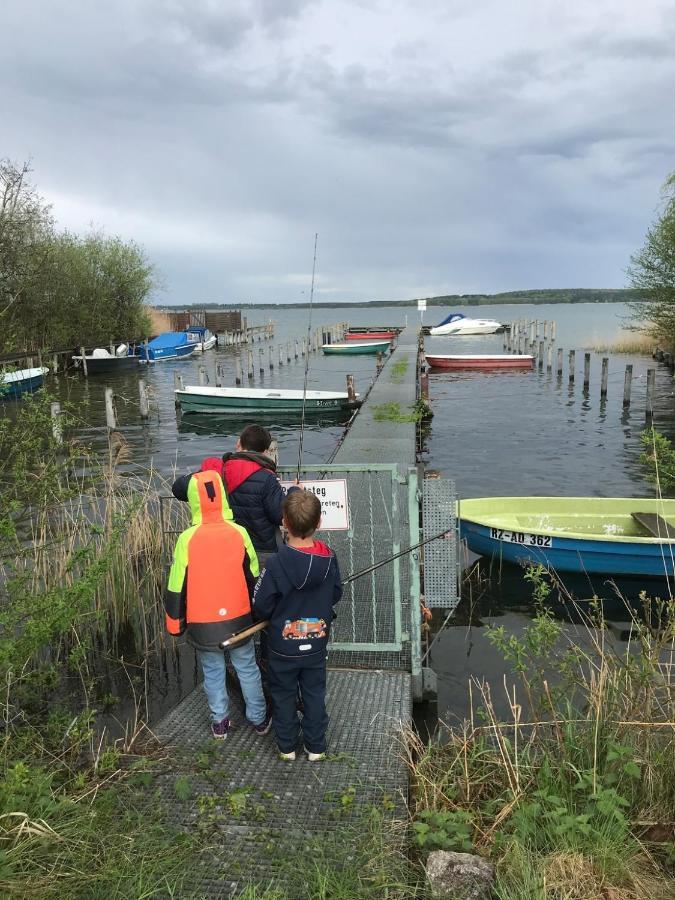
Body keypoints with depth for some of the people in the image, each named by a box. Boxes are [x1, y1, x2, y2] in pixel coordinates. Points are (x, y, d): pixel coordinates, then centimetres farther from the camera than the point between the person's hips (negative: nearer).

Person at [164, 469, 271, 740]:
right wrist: (257, 613, 16)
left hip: (202, 625, -1)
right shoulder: (239, 533, -13)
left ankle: (220, 722, 31)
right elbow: (254, 578, 0)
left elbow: (177, 587, -10)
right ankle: (259, 719, 31)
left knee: (212, 672, 18)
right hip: (239, 619, 1)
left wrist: (175, 622, 5)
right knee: (247, 669, 18)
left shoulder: (187, 539, -17)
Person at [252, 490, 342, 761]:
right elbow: (335, 594, 0)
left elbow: (260, 607, -17)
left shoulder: (276, 563, -27)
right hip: (316, 644, 3)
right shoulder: (329, 558, -16)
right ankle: (316, 746, 33)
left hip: (282, 647, -2)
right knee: (314, 695, 20)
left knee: (284, 696, 18)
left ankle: (287, 746, 34)